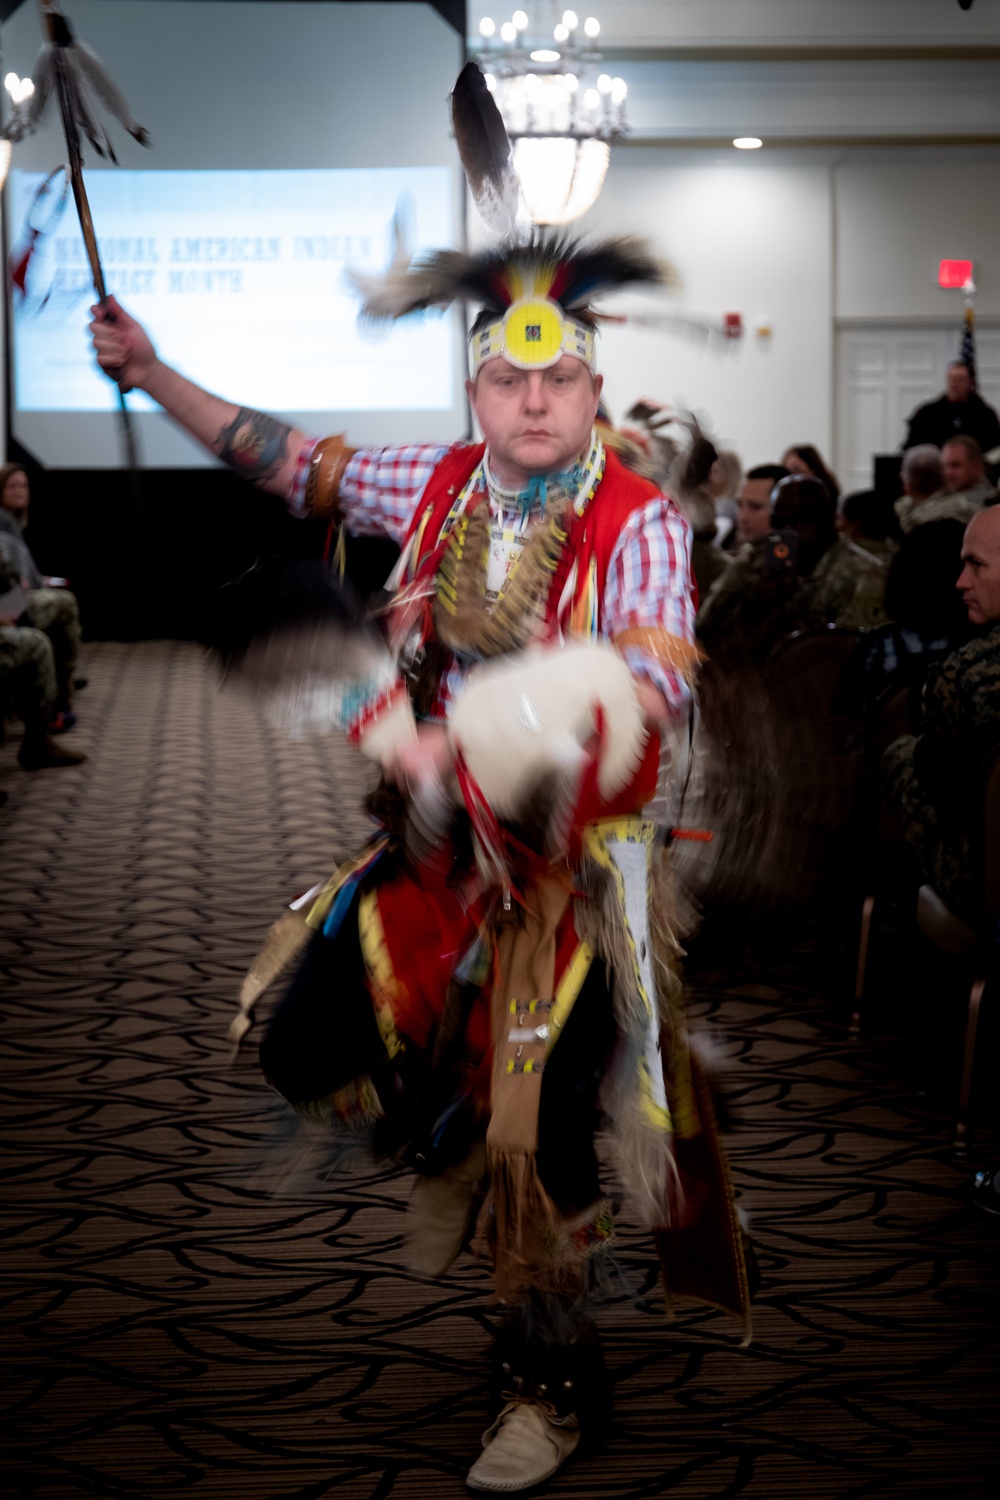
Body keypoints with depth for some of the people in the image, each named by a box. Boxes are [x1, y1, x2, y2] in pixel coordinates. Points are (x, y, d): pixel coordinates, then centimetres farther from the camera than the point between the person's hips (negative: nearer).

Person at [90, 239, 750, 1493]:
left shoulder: (639, 525, -15)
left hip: (567, 861, -5)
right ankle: (446, 1152, 37)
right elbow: (284, 461, 11)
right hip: (435, 844, 5)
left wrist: (471, 737, -34)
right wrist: (151, 374, 6)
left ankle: (552, 1390, 22)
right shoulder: (436, 485, 0)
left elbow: (655, 690, -26)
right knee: (308, 1050, 6)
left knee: (538, 1143, 0)